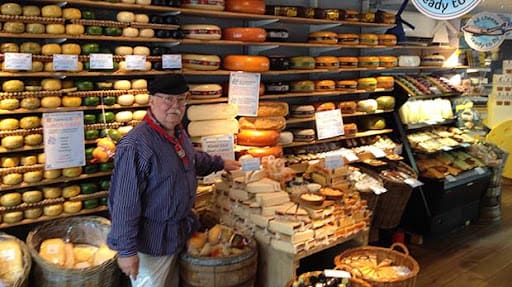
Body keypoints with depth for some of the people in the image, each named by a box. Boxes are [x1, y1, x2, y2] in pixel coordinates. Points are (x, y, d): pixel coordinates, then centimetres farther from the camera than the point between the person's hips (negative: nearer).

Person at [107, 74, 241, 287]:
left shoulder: (179, 132, 2)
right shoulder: (136, 145, -27)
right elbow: (125, 203, -26)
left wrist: (220, 163, 28)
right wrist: (126, 250, -23)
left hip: (178, 233, 9)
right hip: (151, 241, -8)